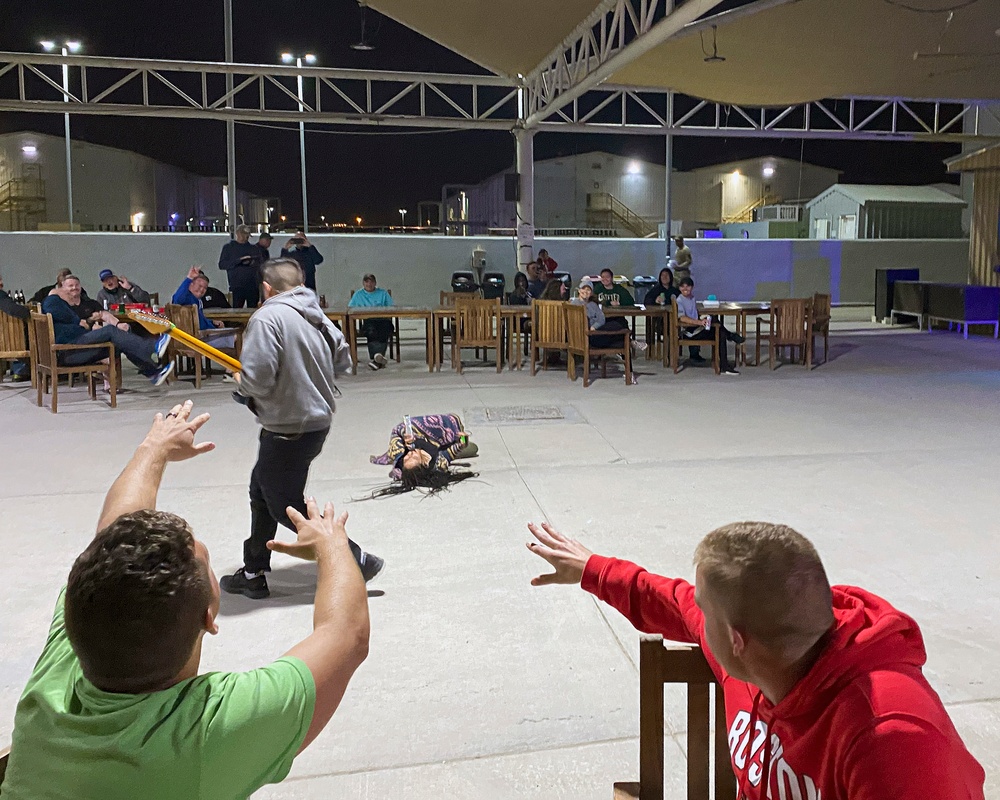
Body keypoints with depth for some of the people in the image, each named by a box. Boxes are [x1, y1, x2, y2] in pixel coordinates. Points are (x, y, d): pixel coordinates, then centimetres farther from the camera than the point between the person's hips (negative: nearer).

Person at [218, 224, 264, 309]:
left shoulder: (254, 248, 20)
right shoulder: (228, 247, 12)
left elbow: (261, 266, 16)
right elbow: (222, 265, -1)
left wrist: (253, 263, -7)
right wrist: (239, 261, -11)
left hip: (253, 287, 2)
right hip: (237, 286, -2)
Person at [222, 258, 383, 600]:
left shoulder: (267, 318, -20)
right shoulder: (318, 317, 4)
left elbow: (258, 379, -26)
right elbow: (343, 356, 13)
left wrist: (241, 382, -4)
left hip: (289, 429, -9)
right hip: (318, 420, 9)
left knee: (286, 507, 7)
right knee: (261, 490, 22)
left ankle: (355, 561, 12)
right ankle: (253, 574, 32)